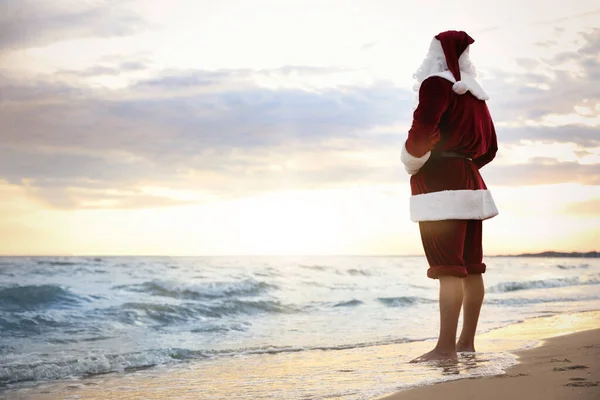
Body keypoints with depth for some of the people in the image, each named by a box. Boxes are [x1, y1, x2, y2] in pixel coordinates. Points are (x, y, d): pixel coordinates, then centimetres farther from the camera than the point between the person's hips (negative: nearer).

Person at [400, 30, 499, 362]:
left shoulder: (437, 83, -6)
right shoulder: (474, 92, 17)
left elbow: (423, 130, -21)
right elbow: (489, 148, 20)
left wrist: (411, 163, -5)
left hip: (441, 185, -8)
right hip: (470, 183, 9)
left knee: (448, 266, -13)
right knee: (470, 266, 8)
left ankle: (446, 347, -15)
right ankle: (467, 341, 14)